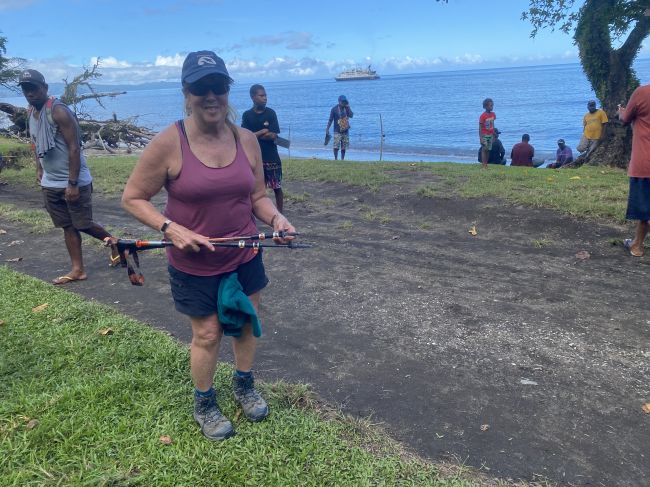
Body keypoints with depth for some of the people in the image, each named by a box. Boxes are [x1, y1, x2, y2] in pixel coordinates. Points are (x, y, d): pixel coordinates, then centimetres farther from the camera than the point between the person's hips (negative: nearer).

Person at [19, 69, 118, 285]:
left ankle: (115, 244, 25)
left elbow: (74, 148, -20)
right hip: (50, 184, 7)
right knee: (68, 226, 9)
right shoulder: (31, 113, 9)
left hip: (74, 183, -7)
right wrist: (39, 171, 16)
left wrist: (72, 183, -22)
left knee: (83, 225, 0)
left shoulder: (59, 111, -16)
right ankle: (77, 269, 15)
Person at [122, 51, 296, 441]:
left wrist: (276, 219, -16)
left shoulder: (246, 139, -5)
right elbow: (133, 197, -9)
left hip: (245, 255, 4)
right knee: (207, 334, 10)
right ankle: (204, 405, 37)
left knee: (247, 323, 18)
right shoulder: (168, 144, -17)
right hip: (194, 263, -4)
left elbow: (258, 196, 4)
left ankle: (245, 386, 46)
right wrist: (171, 228, -23)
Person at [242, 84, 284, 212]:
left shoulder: (271, 113, -2)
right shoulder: (247, 115, 1)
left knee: (277, 187, 3)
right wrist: (263, 132, -12)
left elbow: (274, 136, -10)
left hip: (271, 157, -1)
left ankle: (280, 213, 13)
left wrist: (254, 135, -10)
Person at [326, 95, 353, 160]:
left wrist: (348, 107, -12)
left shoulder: (347, 108, 6)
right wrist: (327, 129, -6)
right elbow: (330, 120, -2)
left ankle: (342, 159, 14)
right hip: (337, 131, -3)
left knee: (344, 147, 5)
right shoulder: (334, 109, -4)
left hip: (345, 131, 3)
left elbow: (351, 115, -8)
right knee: (336, 146, -13)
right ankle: (336, 159, -7)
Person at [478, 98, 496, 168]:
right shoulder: (483, 116, -13)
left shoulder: (493, 114, 5)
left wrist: (493, 136, 10)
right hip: (484, 135, -6)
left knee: (488, 150, 6)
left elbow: (492, 125, 11)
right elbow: (480, 128, -12)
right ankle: (483, 165, -5)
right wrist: (480, 138, -17)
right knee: (484, 150, -6)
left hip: (490, 135, 6)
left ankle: (486, 164, 9)